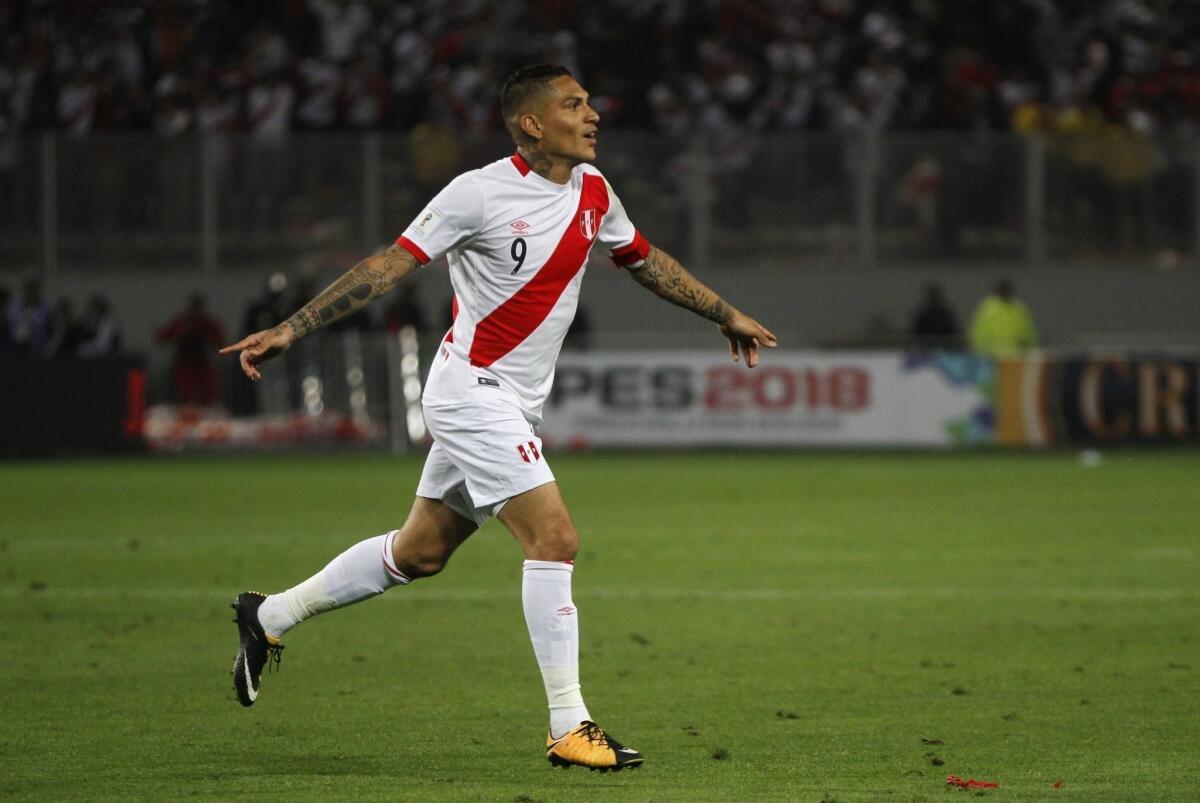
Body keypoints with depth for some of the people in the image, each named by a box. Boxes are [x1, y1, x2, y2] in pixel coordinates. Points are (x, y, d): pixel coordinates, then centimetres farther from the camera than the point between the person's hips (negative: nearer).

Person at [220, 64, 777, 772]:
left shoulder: (593, 191, 6)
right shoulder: (480, 193, -17)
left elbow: (645, 259, 24)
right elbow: (391, 264, -15)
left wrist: (728, 316, 30)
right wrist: (289, 331, -18)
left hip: (514, 406, 9)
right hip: (473, 391, -9)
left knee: (420, 553, 16)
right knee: (555, 538, -16)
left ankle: (270, 617, 32)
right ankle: (569, 727, -11)